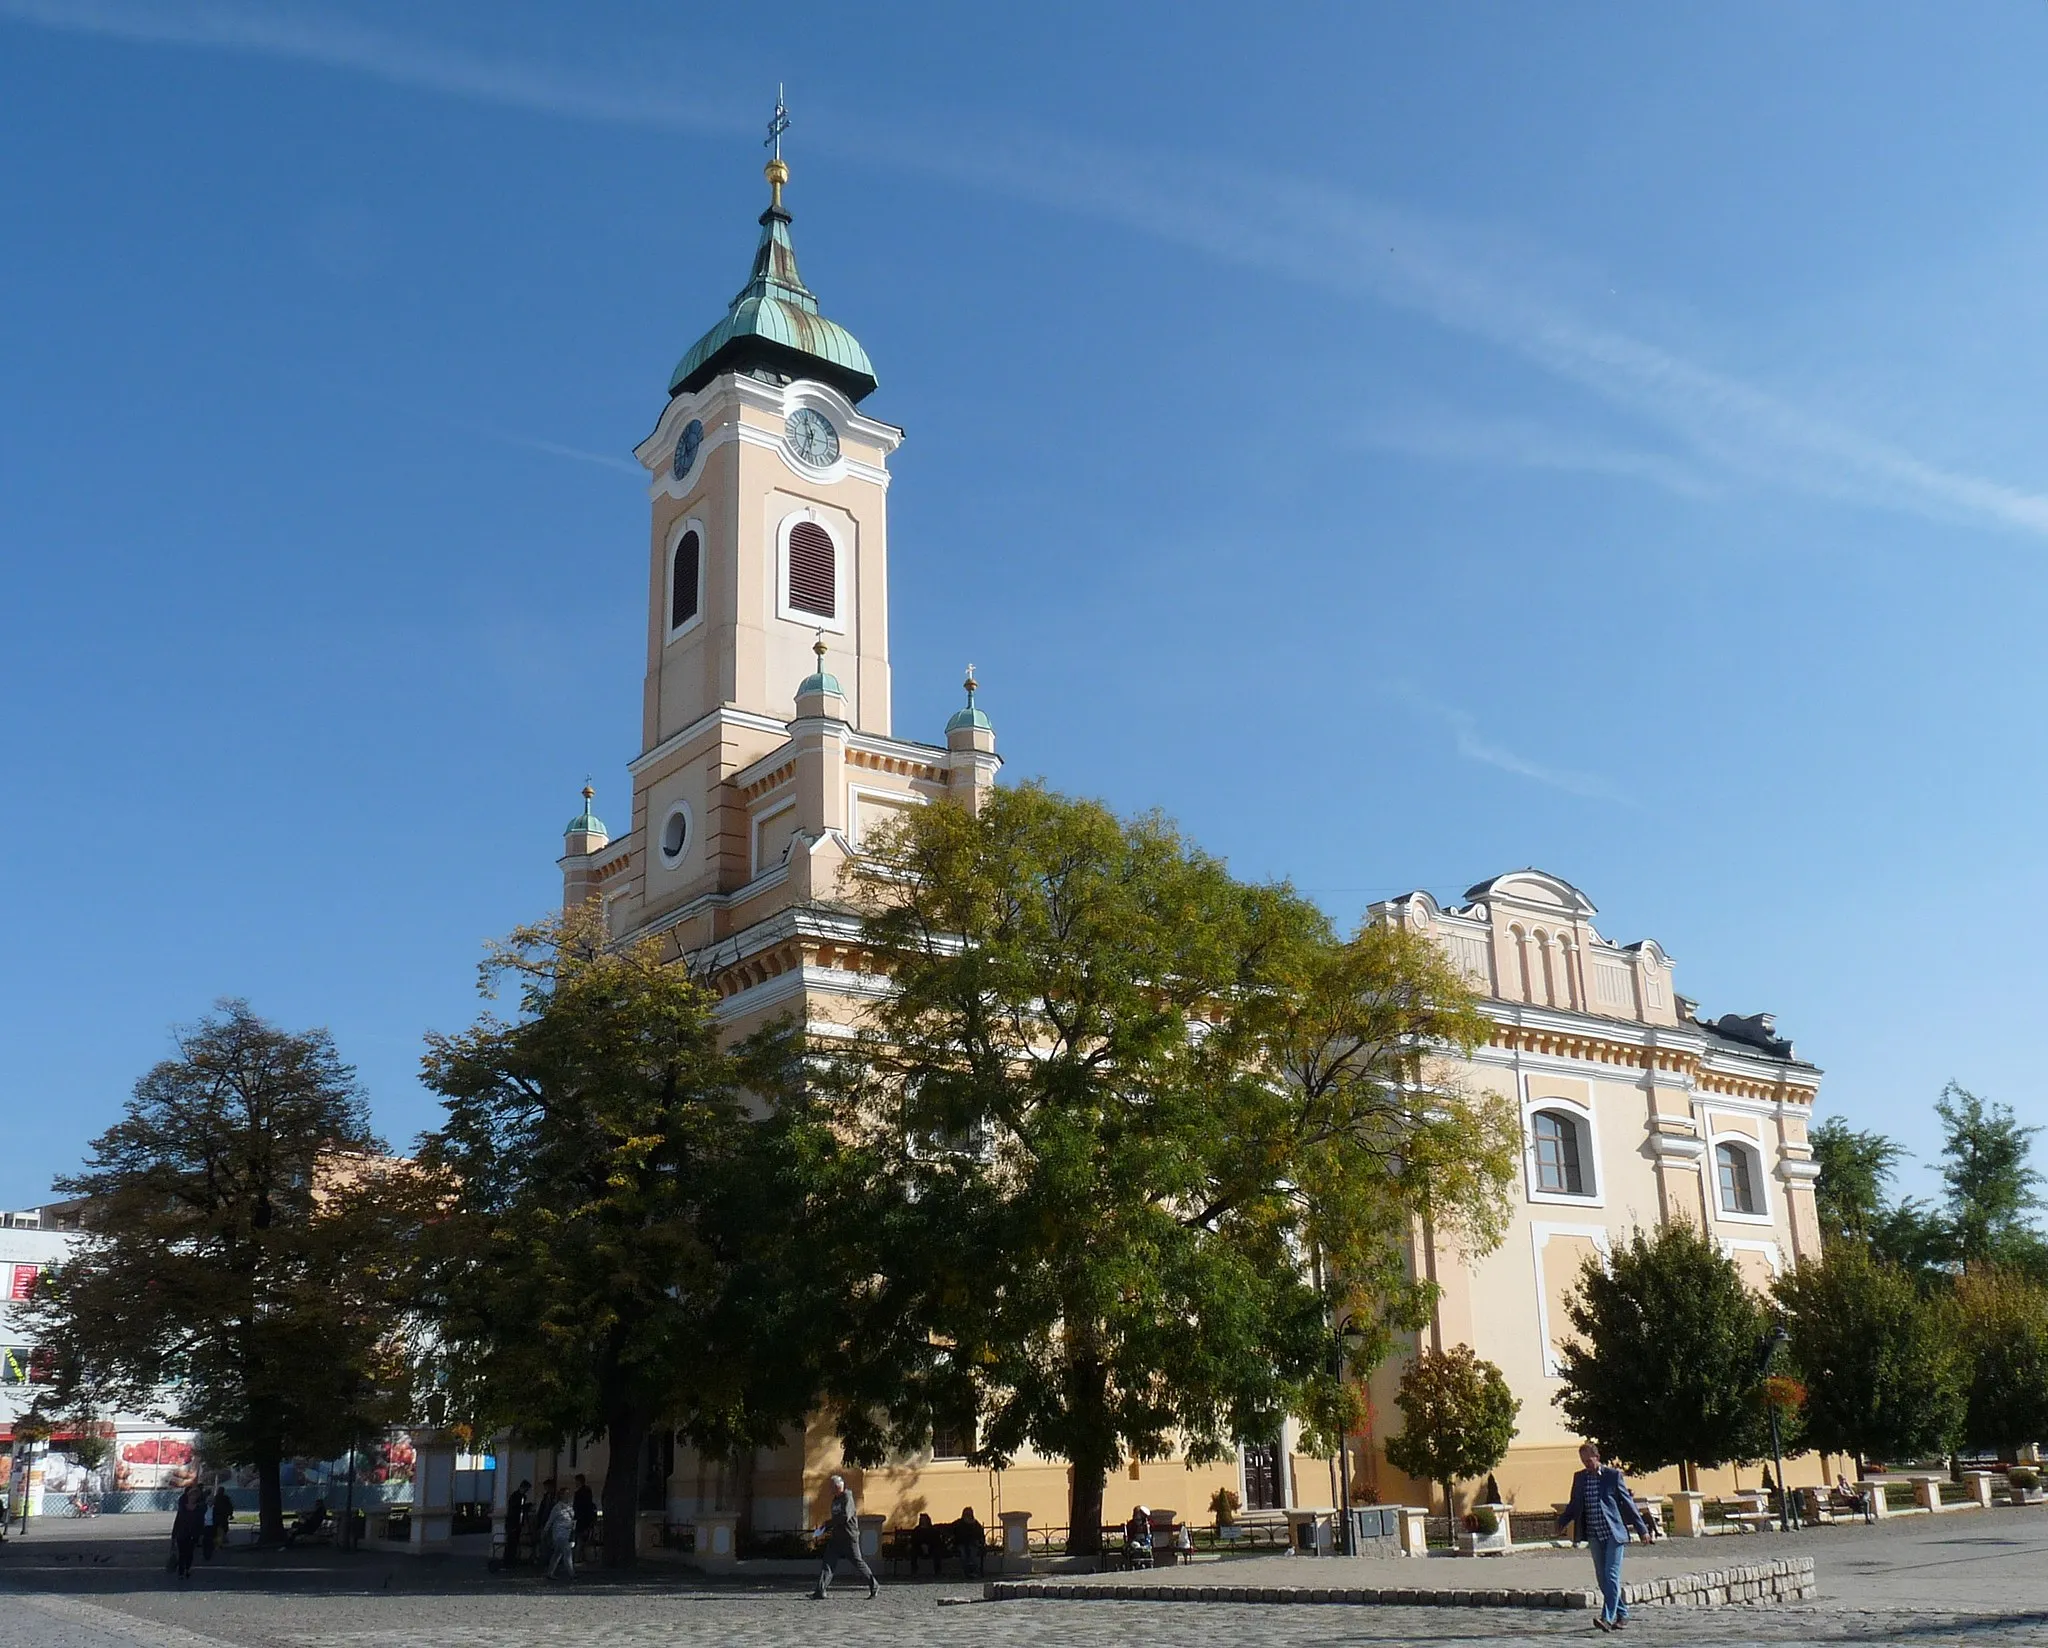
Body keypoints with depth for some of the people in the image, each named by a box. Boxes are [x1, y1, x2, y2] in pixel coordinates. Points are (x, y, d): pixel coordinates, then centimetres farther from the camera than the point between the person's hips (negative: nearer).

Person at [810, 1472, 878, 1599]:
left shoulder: (847, 1498, -13)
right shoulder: (835, 1499, 14)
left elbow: (845, 1517, -26)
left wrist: (826, 1524, -20)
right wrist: (824, 1530, 10)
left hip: (849, 1537, -8)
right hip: (836, 1537, 8)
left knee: (857, 1562, 0)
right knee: (826, 1562, -2)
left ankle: (874, 1586, 15)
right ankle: (820, 1592, -5)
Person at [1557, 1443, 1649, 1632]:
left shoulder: (1613, 1475, -4)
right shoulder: (1579, 1478, 9)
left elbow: (1628, 1502, -1)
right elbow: (1574, 1505, 16)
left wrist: (1642, 1529, -2)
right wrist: (1562, 1521, 0)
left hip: (1614, 1533, -5)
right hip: (1594, 1536, 5)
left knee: (1611, 1576, -11)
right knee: (1602, 1578, 8)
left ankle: (1608, 1617, -13)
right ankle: (1622, 1614, 23)